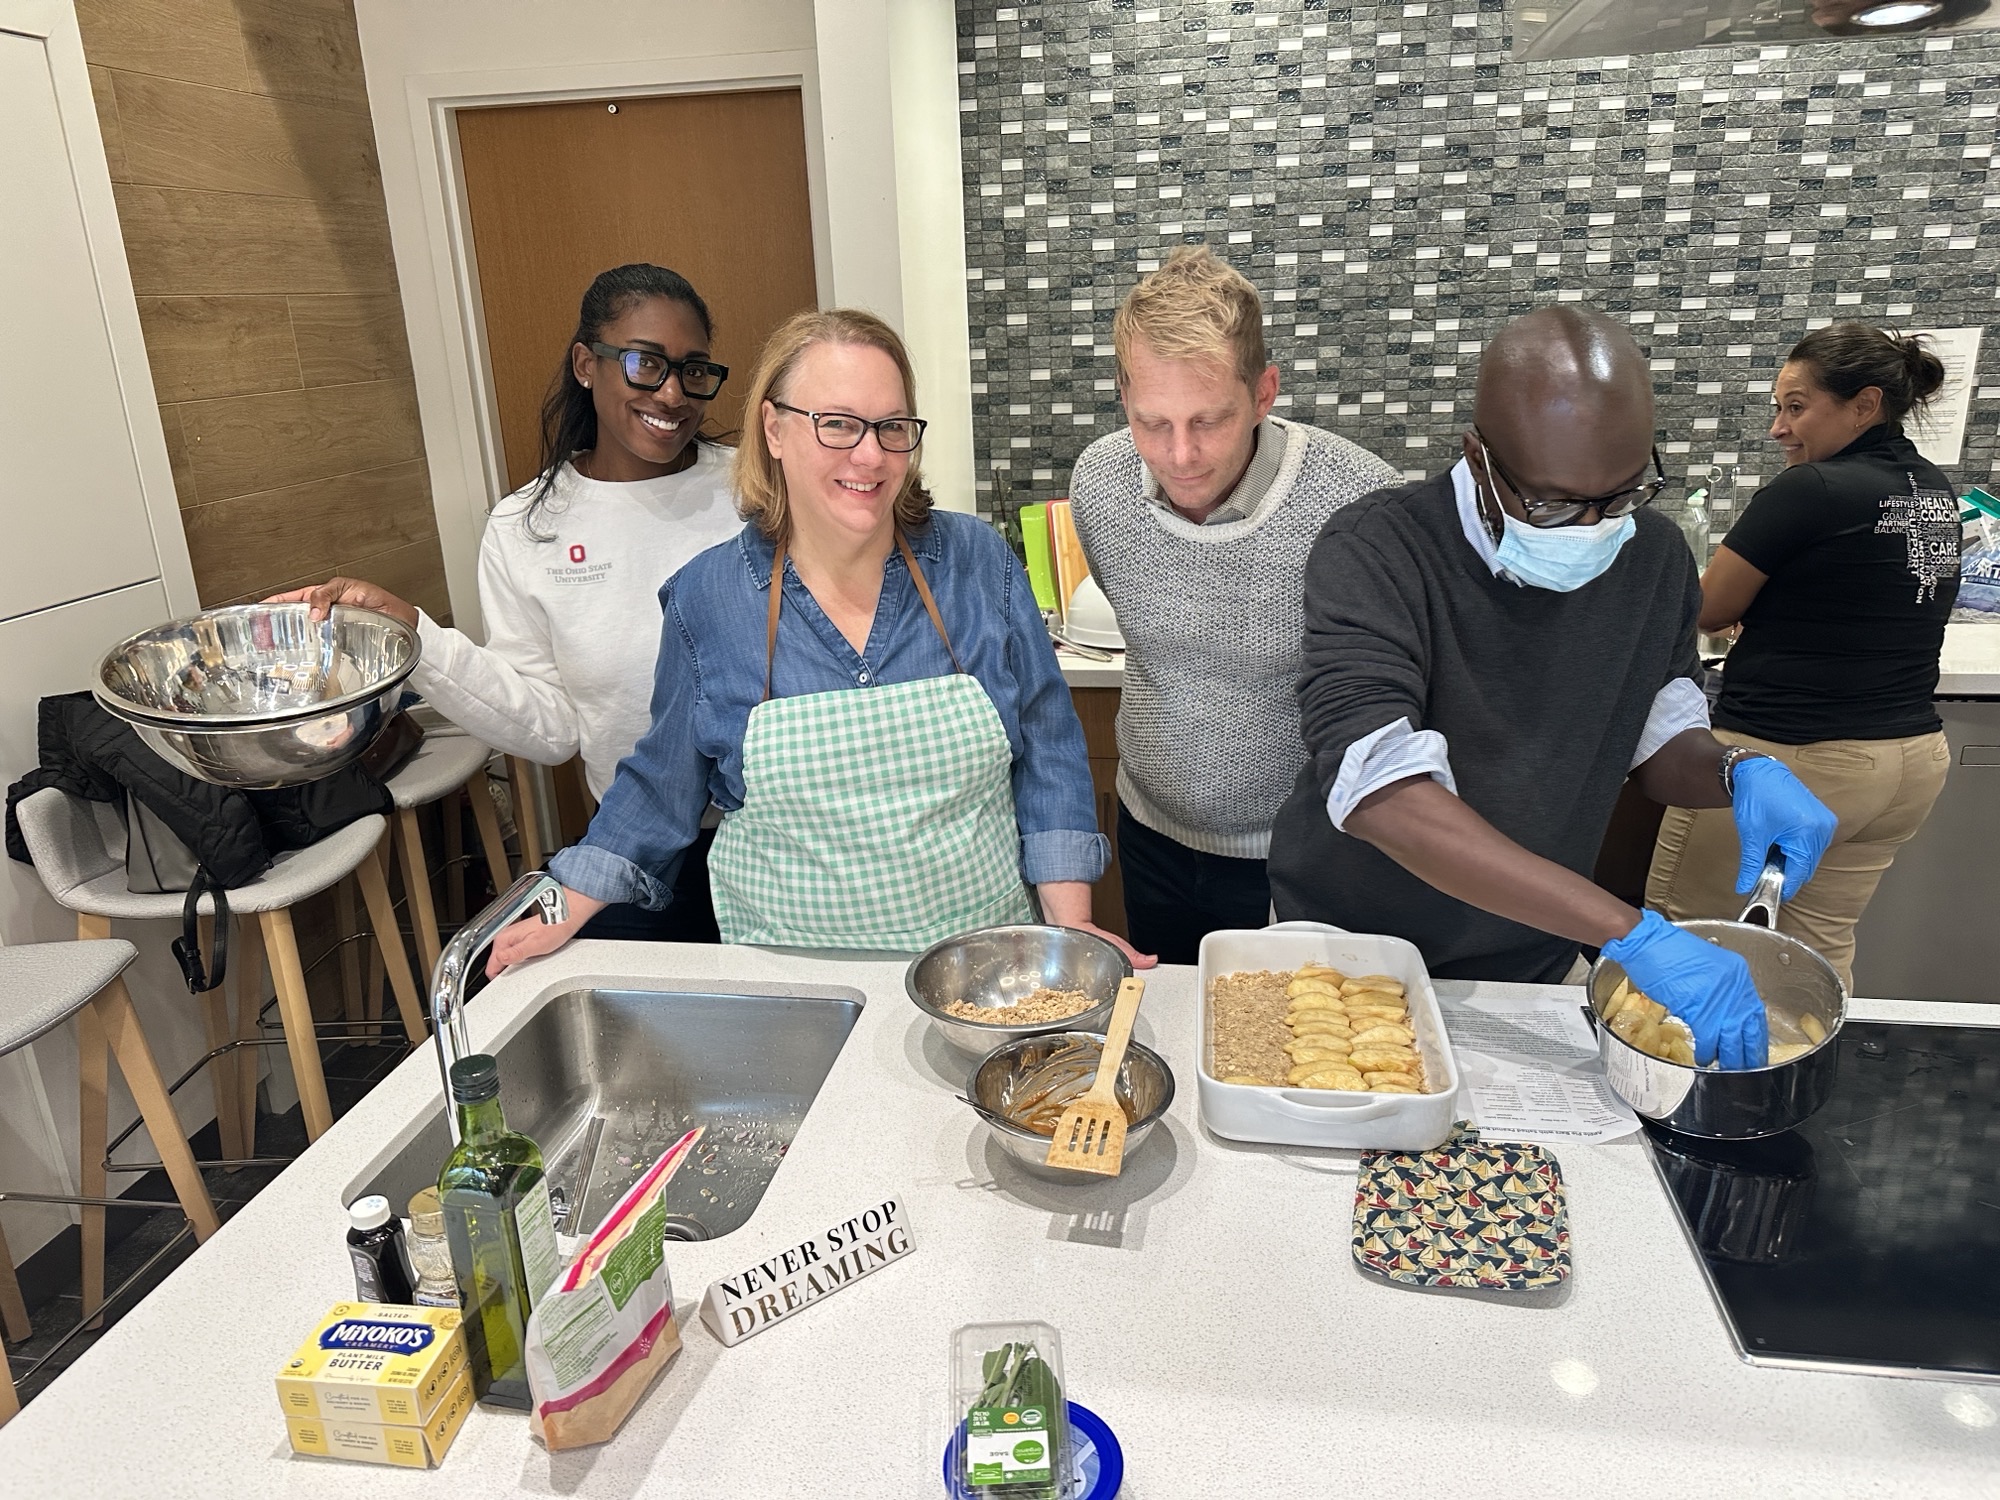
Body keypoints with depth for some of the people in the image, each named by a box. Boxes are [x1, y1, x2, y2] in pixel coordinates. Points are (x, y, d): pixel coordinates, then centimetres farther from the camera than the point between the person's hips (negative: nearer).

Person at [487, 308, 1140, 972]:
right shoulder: (707, 596, -4)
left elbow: (1048, 755, -1)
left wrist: (1072, 929, -7)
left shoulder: (978, 562, -5)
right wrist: (567, 913, 5)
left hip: (982, 957, -1)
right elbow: (664, 780, 8)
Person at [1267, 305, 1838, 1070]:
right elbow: (1383, 796, -39)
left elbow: (1658, 738, 6)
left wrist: (1740, 771, -18)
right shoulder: (1376, 551, -26)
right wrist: (1632, 933, -42)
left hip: (1536, 965, 4)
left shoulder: (1653, 554, -7)